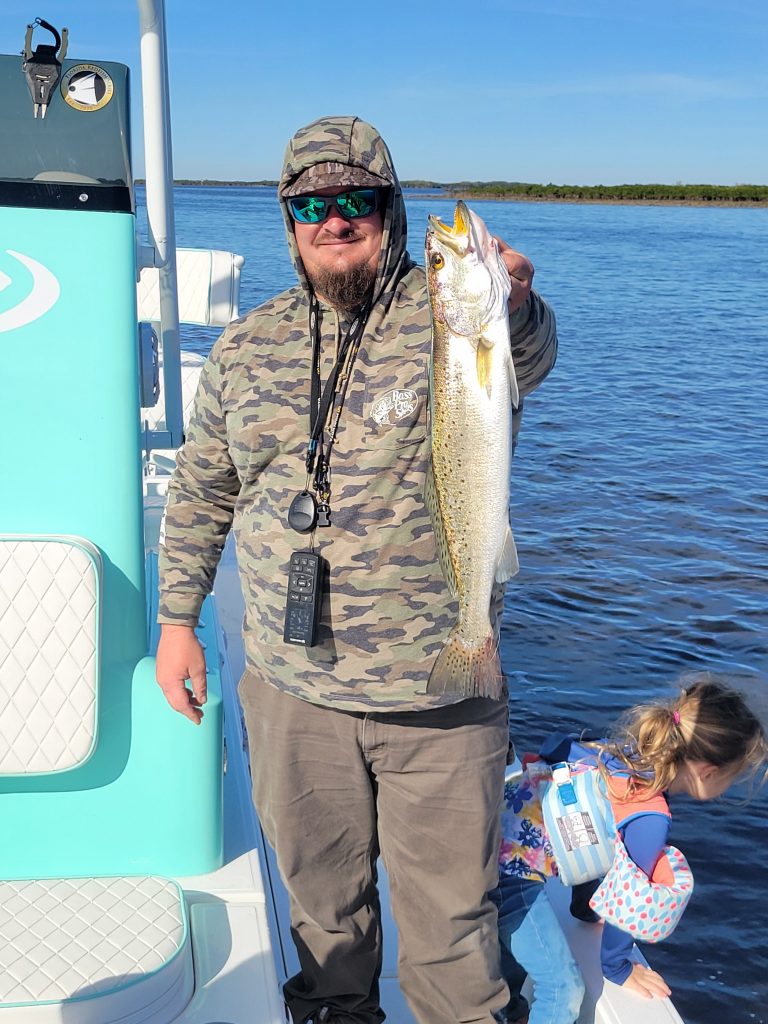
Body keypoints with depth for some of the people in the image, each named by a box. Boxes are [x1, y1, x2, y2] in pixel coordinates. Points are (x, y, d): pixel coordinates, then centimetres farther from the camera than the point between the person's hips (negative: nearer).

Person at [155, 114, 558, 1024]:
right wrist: (176, 619, 11)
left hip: (442, 690, -3)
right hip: (290, 687, 4)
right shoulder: (244, 347, 4)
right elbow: (199, 491, 13)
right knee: (320, 898, 22)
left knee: (448, 913, 11)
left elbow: (525, 362, -31)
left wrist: (513, 309, -54)